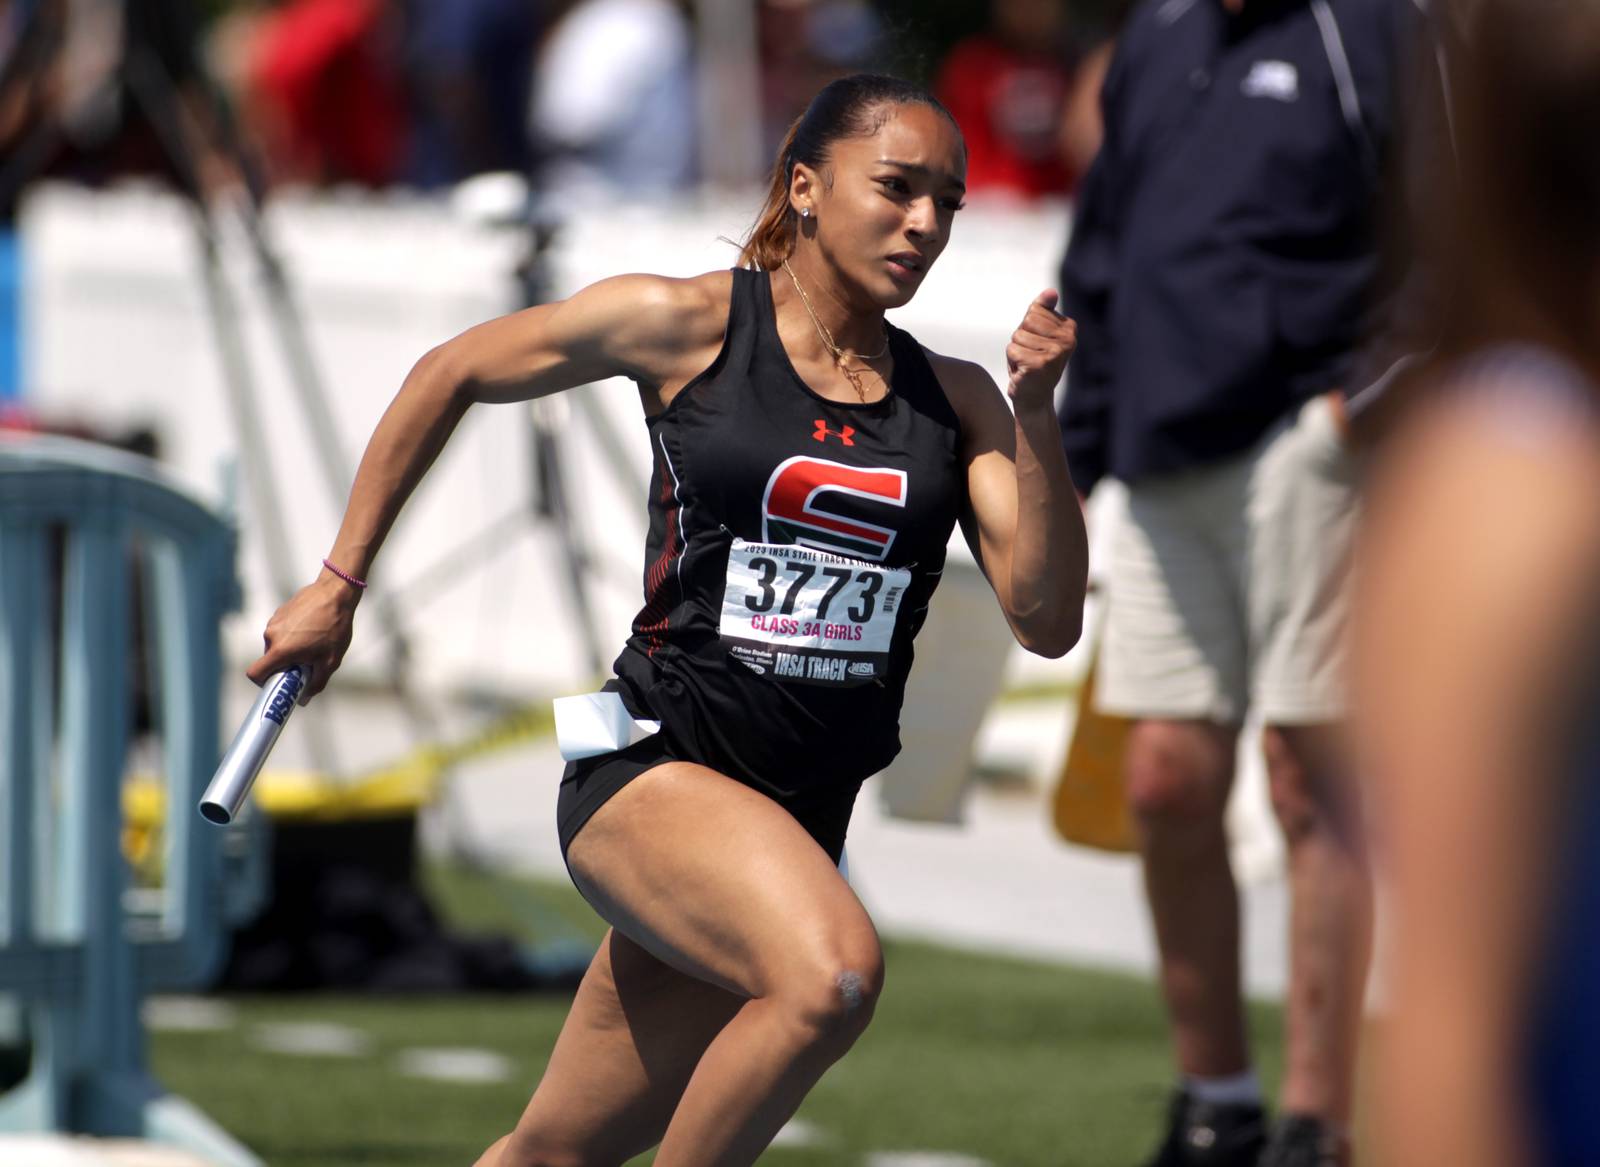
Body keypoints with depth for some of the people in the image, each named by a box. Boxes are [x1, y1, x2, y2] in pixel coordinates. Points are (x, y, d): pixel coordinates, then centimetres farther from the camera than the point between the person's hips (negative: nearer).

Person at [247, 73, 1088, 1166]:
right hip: (651, 774, -5)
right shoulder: (687, 325, -2)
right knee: (831, 973, -33)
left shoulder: (952, 401, 8)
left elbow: (1047, 618, 0)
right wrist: (339, 584, 12)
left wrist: (1034, 414, -12)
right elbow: (452, 374, 11)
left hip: (799, 825, 5)